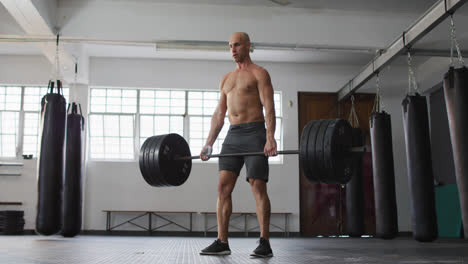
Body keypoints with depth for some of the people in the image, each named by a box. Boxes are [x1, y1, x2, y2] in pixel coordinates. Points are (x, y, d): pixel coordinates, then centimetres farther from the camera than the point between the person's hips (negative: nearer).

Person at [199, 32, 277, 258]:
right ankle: (222, 242, 2)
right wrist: (209, 143, 12)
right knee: (223, 187, -2)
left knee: (258, 187, -8)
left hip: (254, 133, -6)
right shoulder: (226, 79, 21)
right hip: (232, 135, 6)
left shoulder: (259, 74, 2)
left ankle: (264, 243, -4)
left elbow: (269, 108, -9)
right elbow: (219, 114, 19)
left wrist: (270, 138, -22)